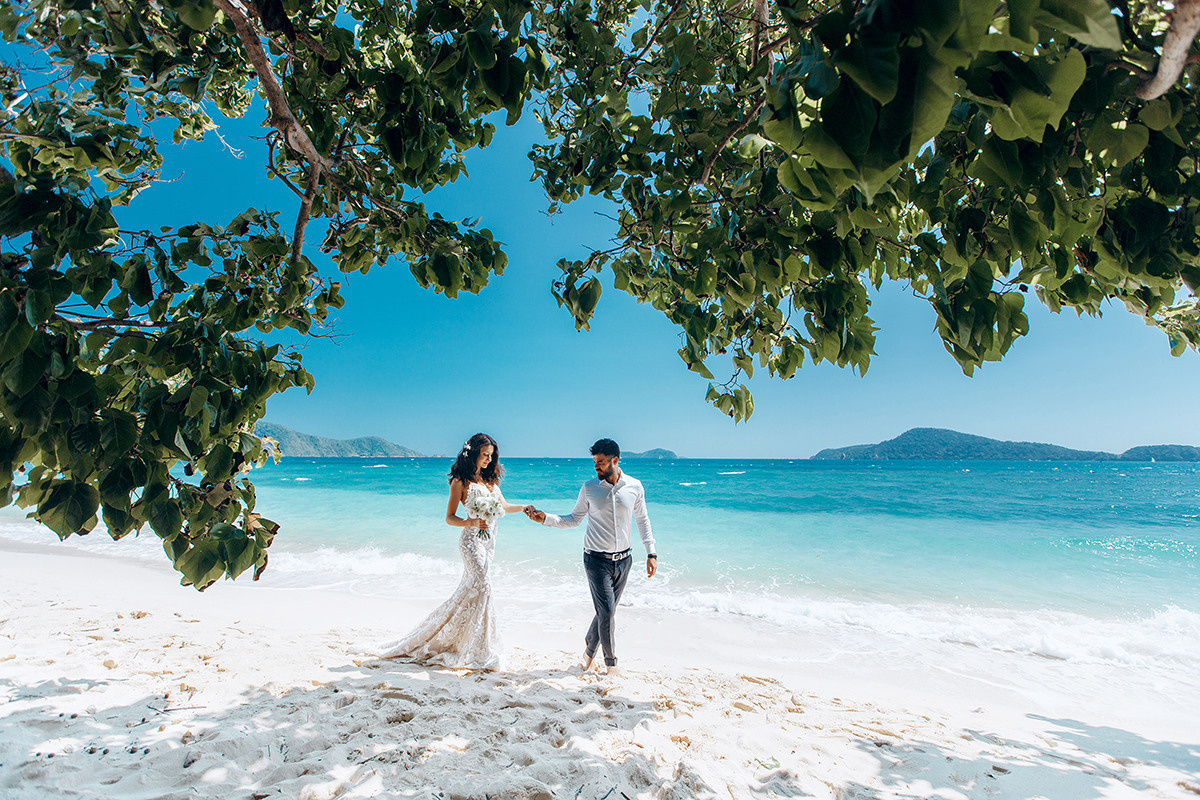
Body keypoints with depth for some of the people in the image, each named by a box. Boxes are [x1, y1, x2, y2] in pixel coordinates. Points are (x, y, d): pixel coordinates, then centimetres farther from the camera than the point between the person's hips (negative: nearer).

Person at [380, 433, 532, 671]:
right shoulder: (461, 481, -7)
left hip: (489, 541, 7)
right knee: (482, 586, -14)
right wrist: (473, 522, -23)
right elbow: (449, 518, -7)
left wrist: (524, 507, 7)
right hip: (472, 540, -7)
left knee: (471, 589, 11)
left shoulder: (490, 479, 12)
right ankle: (482, 654, -5)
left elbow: (502, 506, 21)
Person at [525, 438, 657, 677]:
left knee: (606, 610, 11)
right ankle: (611, 663, 16)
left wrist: (651, 553, 5)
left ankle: (589, 651, 34)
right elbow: (574, 519, 4)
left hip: (624, 559, 2)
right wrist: (545, 518, -8)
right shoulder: (589, 488, -5)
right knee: (607, 612, -5)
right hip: (597, 559, -2)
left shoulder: (634, 486, -2)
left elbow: (642, 521, 8)